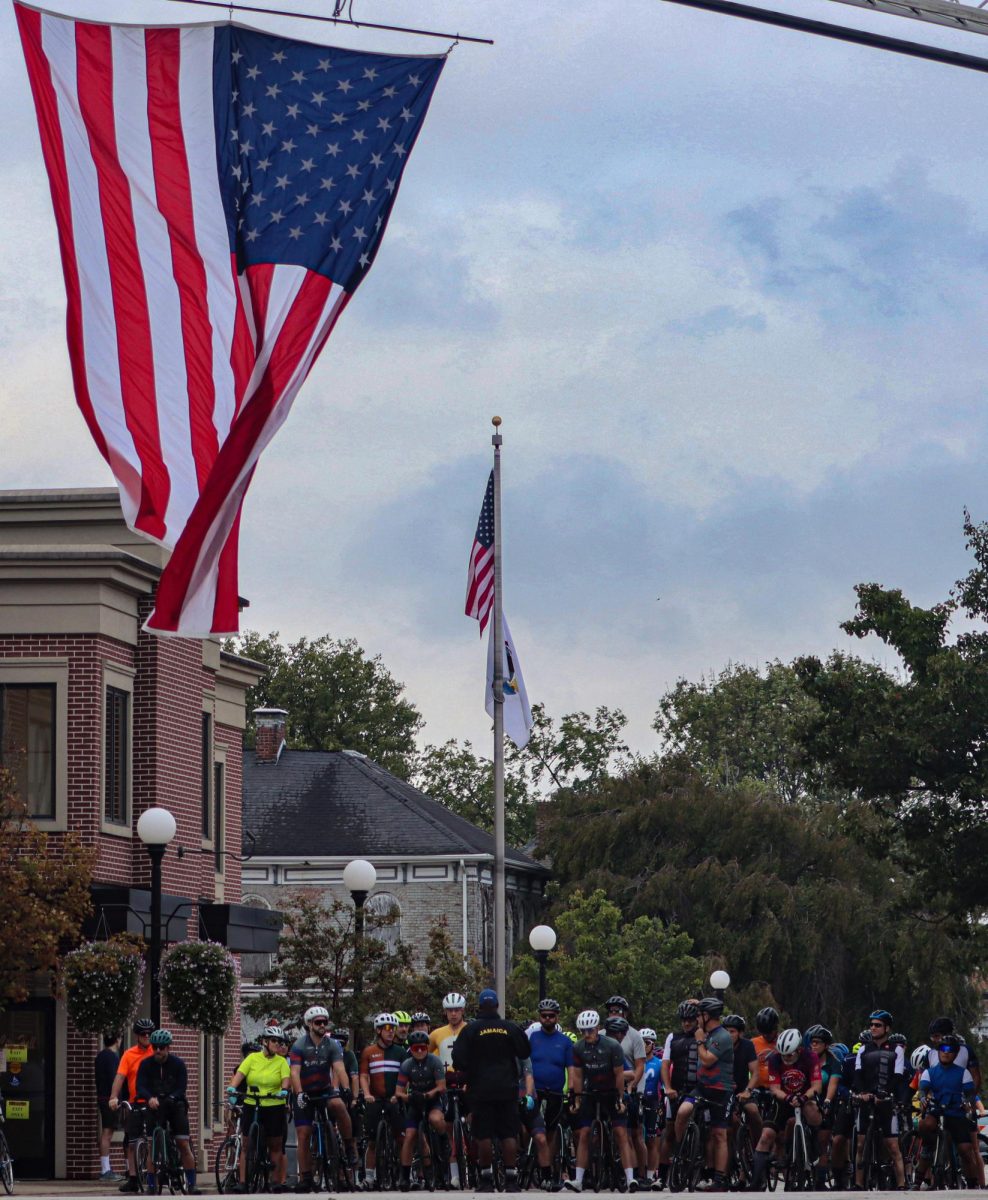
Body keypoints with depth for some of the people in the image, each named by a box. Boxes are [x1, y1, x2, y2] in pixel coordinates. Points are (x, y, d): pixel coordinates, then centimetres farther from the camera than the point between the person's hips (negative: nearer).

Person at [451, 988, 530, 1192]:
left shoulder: (471, 1030, -5)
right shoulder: (510, 1028, 0)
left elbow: (458, 1059, -8)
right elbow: (524, 1053, 8)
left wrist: (466, 1072, 11)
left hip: (481, 1089, -1)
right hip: (507, 1089, 1)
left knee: (484, 1136, 3)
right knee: (509, 1135, 4)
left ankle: (486, 1179, 3)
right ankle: (511, 1179, 0)